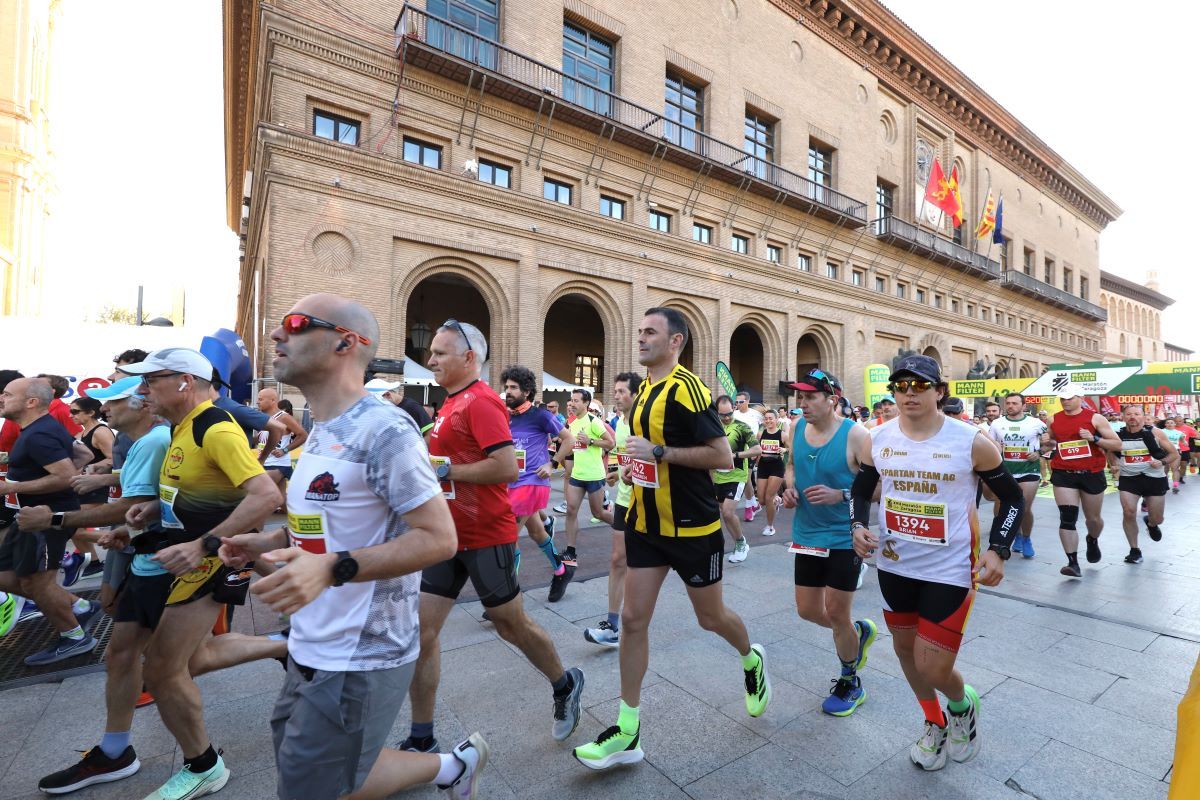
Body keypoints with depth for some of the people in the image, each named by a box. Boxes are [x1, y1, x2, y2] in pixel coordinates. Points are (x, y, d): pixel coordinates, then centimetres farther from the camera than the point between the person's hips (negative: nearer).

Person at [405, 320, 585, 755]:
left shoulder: (481, 401, -17)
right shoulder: (452, 403, 11)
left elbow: (507, 467, -27)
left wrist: (446, 469, -20)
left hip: (485, 537, -8)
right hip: (447, 536, 9)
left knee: (511, 625, 10)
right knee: (422, 631, 8)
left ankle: (565, 684, 37)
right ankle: (422, 739, 25)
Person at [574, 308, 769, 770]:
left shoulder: (686, 388, -18)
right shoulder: (645, 389, 8)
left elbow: (723, 457, -21)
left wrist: (659, 453, -24)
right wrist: (635, 466, 8)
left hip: (692, 527, -7)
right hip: (646, 523, 7)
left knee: (710, 617, 14)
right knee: (633, 619, 5)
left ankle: (752, 660, 47)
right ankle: (628, 731, 19)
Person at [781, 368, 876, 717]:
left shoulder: (855, 435, -17)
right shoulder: (798, 427, -1)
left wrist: (841, 495, -26)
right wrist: (790, 486, -4)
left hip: (844, 537, -5)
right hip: (807, 535, 6)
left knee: (836, 613, 5)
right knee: (808, 610, 13)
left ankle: (850, 682, 33)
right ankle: (859, 632, 45)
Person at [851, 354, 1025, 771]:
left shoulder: (972, 442, -13)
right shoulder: (877, 440, -5)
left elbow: (1012, 498, 0)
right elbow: (861, 489, 9)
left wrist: (997, 550, -12)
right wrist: (859, 525, -9)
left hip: (950, 570, -3)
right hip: (894, 566, 4)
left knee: (932, 668, -1)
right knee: (905, 647, 19)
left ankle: (962, 705, 37)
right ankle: (935, 722, 48)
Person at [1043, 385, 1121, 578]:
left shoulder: (1095, 418, -5)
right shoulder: (1054, 420, 3)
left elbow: (1117, 444, -3)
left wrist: (1094, 438, -20)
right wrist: (1046, 441, -2)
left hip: (1092, 474, -1)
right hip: (1063, 475, 1)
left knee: (1093, 518, 15)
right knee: (1067, 518, -9)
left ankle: (1093, 541, 50)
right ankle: (1073, 563, -6)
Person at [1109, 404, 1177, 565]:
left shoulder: (1155, 433, -7)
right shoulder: (1118, 435, -2)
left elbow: (1175, 454, 0)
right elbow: (1111, 453, 16)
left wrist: (1162, 462, -19)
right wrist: (1113, 466, -2)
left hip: (1155, 478, 0)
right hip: (1128, 478, 0)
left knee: (1157, 519, 8)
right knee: (1128, 513, -10)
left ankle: (1150, 523, 48)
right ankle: (1134, 550, 5)